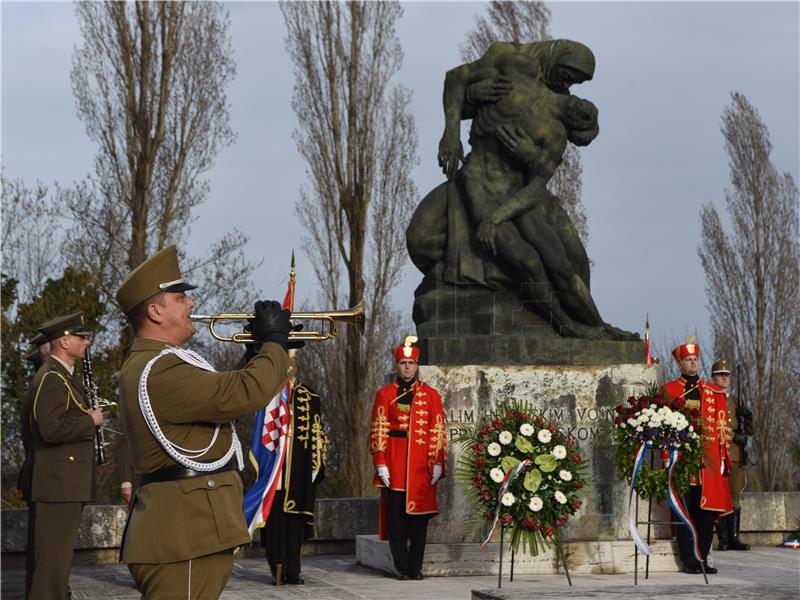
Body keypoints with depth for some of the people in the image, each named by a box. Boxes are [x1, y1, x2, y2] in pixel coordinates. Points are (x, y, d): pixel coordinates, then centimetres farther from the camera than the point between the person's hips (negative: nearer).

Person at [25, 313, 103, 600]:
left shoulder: (62, 375, 19)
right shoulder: (51, 379, -14)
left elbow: (29, 425, 26)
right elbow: (52, 428, -26)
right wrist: (90, 420, -13)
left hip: (63, 481, 11)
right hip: (59, 482, -11)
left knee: (53, 554, 14)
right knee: (54, 557, -10)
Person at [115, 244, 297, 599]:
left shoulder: (150, 365, 19)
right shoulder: (160, 371, -17)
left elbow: (227, 393, 22)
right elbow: (246, 393, -23)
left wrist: (262, 349, 12)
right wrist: (274, 341, -7)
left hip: (187, 532, 11)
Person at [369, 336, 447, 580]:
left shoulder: (431, 395, 8)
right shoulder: (385, 394, 6)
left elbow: (438, 431, 5)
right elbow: (378, 430, 2)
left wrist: (438, 463, -3)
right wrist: (380, 463, -6)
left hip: (422, 465, 1)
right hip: (394, 463, -1)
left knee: (419, 514, 2)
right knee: (396, 514, -1)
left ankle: (416, 567, 10)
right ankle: (402, 567, 7)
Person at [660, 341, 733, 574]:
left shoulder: (713, 392, 14)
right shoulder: (669, 390, 5)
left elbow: (722, 426, 12)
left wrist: (724, 457, 4)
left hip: (708, 461, 3)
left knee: (708, 511, 2)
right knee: (685, 511, -2)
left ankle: (702, 559, 11)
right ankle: (689, 561, 4)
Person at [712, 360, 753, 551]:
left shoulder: (736, 402, 20)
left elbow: (749, 431, 20)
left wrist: (747, 417, -2)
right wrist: (733, 436, -14)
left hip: (736, 457, 5)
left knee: (735, 497, 3)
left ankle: (734, 539, 6)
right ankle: (723, 540, -5)